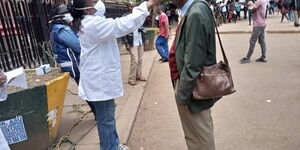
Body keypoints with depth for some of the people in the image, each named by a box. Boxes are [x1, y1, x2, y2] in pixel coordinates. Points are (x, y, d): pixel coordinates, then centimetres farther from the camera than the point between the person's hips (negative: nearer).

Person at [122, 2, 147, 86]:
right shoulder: (125, 17, -6)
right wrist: (126, 43, -14)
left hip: (140, 41, 6)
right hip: (132, 43, -6)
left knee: (140, 60, 10)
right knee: (135, 60, -9)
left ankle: (138, 75, 23)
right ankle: (131, 78, 3)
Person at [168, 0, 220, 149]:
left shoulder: (196, 14, -25)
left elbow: (193, 64, -26)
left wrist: (182, 94, -17)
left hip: (193, 87, -9)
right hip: (195, 82, 9)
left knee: (199, 138, 13)